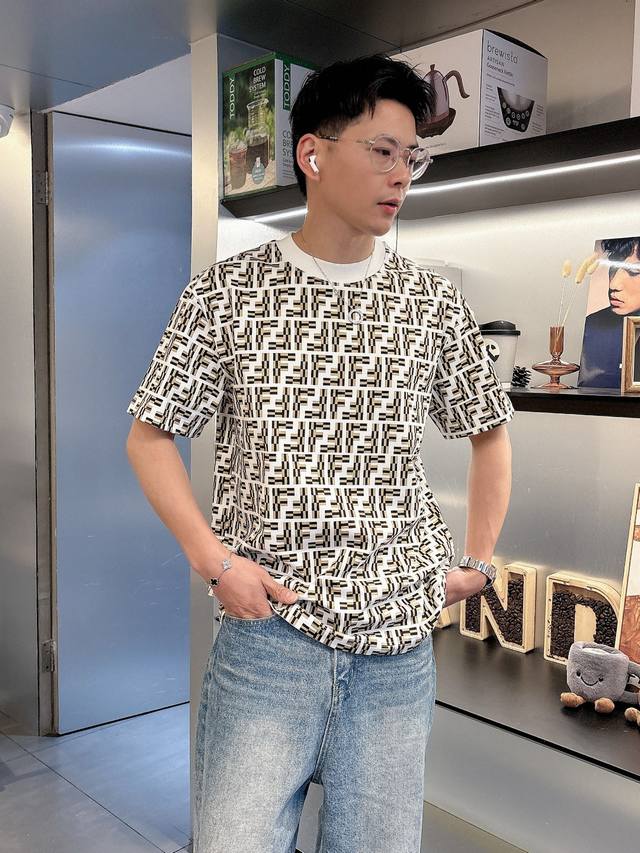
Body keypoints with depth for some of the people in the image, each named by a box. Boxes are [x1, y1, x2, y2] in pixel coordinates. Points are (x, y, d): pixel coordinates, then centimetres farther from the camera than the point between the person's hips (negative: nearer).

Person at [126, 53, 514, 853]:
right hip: (268, 632, -2)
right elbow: (149, 437, 2)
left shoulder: (434, 303, 4)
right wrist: (214, 560, -8)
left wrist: (479, 561, 10)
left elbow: (489, 433, 17)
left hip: (399, 642, 3)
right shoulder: (226, 293, -3)